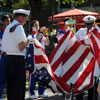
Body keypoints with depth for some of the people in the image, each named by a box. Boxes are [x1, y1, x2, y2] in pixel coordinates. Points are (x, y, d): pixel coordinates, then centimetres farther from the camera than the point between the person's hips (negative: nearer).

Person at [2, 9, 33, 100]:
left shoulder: (8, 28, 15)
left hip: (8, 58, 8)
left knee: (10, 85, 13)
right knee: (19, 86, -3)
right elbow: (21, 47, -18)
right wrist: (28, 39, -1)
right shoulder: (19, 27, -10)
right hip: (17, 59, -8)